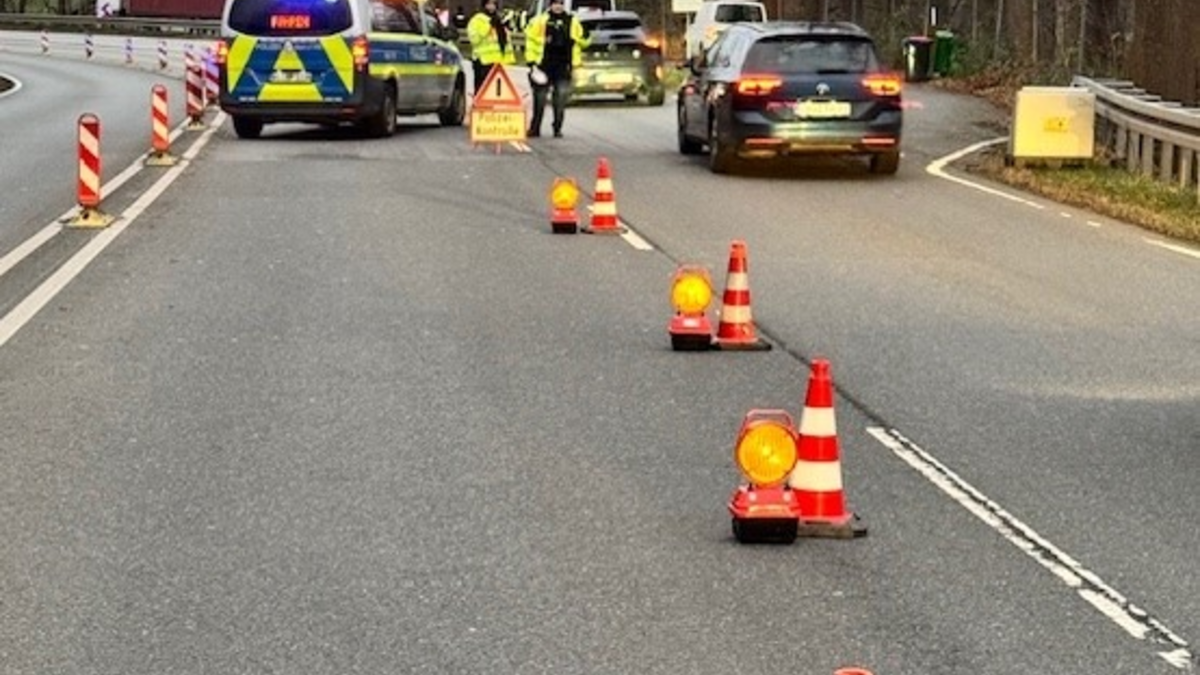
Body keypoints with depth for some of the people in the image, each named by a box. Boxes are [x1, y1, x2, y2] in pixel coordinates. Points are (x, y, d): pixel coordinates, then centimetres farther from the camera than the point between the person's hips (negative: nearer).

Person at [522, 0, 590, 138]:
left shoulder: (572, 22, 8)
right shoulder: (540, 21, 0)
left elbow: (581, 40, 18)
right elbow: (531, 40, 0)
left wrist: (585, 38, -6)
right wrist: (532, 62, -5)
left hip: (563, 68, 2)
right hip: (544, 67, -2)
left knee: (560, 99, 0)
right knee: (540, 99, 4)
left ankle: (557, 129, 8)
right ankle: (535, 128, 13)